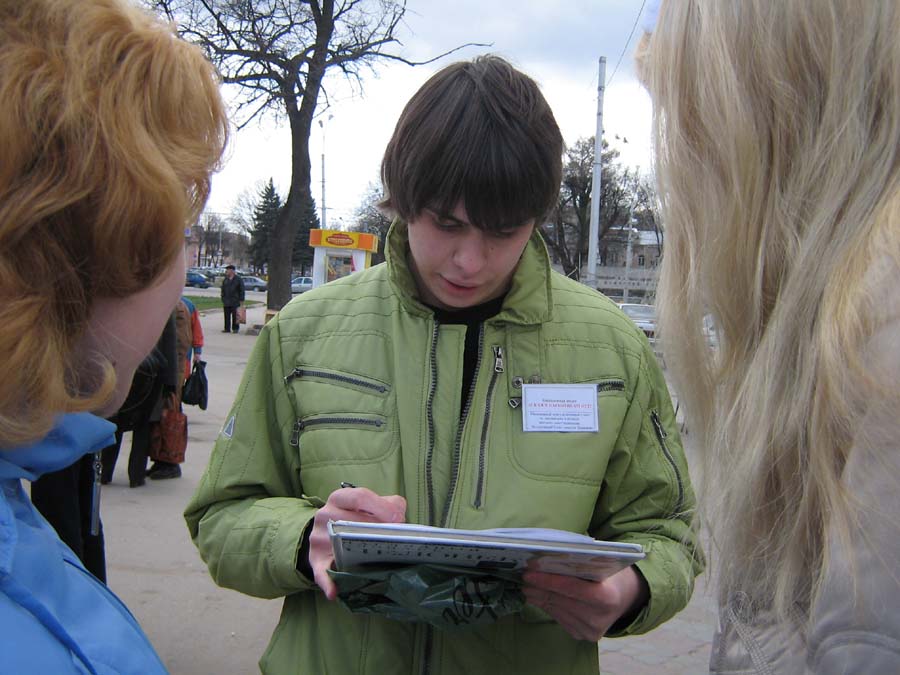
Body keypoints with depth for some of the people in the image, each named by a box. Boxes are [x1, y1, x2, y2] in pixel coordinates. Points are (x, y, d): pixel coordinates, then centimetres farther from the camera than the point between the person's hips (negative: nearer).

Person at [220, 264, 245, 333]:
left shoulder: (238, 280, 0)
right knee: (227, 316, 4)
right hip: (226, 302, 4)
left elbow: (241, 290, 0)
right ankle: (227, 328, 10)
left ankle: (235, 328, 7)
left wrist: (241, 300, -6)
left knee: (235, 316, -1)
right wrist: (223, 300, 7)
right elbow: (222, 291, 15)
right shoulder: (225, 280, 13)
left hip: (235, 302, -4)